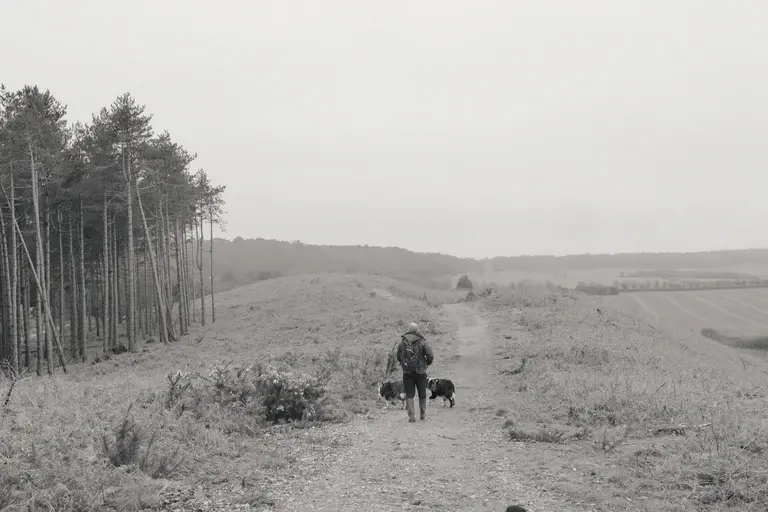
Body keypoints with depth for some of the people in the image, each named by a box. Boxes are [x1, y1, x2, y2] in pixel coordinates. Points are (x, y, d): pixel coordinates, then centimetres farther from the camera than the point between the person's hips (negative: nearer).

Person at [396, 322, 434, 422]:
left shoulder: (402, 342, 0)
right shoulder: (422, 342, -8)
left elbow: (398, 357, 6)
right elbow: (430, 356, -14)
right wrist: (427, 363, 7)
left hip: (407, 372, 1)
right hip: (420, 372, -1)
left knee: (409, 395, 5)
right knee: (422, 394, 17)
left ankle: (411, 416, -6)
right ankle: (422, 414, 29)